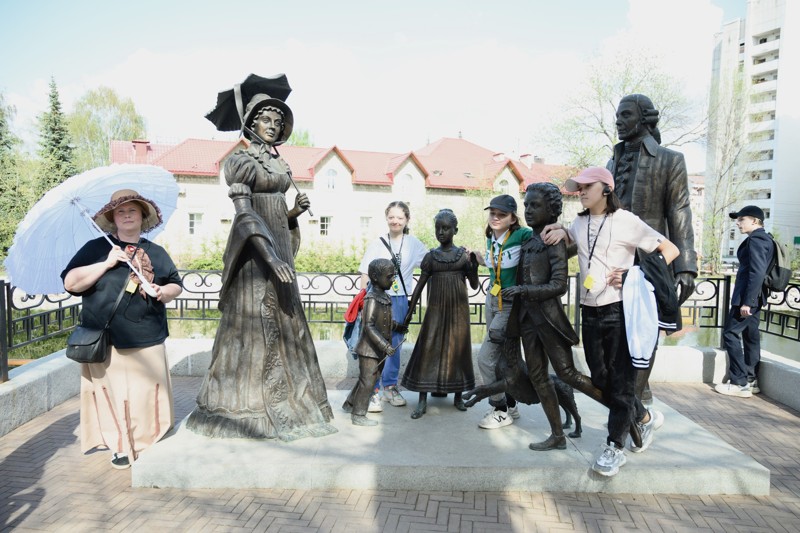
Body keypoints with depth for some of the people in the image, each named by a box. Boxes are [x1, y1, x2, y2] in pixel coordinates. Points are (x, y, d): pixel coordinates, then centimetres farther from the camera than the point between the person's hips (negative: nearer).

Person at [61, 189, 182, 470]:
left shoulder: (157, 252, 14)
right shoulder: (96, 248, 6)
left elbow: (176, 285, 18)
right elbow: (70, 283, -4)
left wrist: (165, 291, -4)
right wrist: (107, 263, -13)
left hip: (149, 341, 2)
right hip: (107, 343, -2)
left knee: (148, 394, 4)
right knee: (114, 394, 1)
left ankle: (148, 444, 19)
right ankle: (121, 446, 17)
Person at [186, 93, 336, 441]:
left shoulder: (279, 163, 16)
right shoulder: (241, 161, -7)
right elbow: (244, 213, -17)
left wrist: (295, 211, -1)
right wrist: (270, 256, -25)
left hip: (279, 245, 8)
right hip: (254, 249, -8)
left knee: (284, 322, 10)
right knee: (253, 323, -4)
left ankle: (280, 397, 23)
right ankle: (244, 404, 10)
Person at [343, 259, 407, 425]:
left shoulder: (384, 296, 8)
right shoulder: (371, 299, -21)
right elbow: (368, 326, -26)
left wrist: (397, 326, 24)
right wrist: (385, 345, -29)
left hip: (378, 349, 9)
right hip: (369, 349, -9)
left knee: (366, 379, 20)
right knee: (367, 381, 1)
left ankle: (350, 404, 36)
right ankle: (358, 416, 14)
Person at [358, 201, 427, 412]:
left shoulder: (413, 243, 5)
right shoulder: (377, 244, -1)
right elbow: (366, 274, 1)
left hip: (400, 301, 3)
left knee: (395, 345, 11)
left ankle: (390, 386, 26)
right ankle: (372, 391, 5)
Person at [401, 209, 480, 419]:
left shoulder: (464, 254, 0)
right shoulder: (431, 256, 1)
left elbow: (474, 285, 3)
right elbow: (420, 285, 4)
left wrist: (474, 266, -14)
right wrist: (409, 312, 4)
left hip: (458, 310, 0)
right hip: (436, 309, 0)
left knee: (458, 348, 6)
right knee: (428, 348, -4)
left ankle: (458, 395, 22)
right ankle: (422, 400, 2)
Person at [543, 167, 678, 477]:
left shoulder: (626, 221, -7)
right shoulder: (580, 223, 10)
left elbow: (670, 250, -4)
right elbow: (570, 239, 33)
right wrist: (561, 232, 9)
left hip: (619, 310, -6)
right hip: (590, 312, 6)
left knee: (619, 380, 0)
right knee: (600, 380, 12)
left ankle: (615, 447, 13)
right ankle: (644, 418, 36)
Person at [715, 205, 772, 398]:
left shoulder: (755, 239, -15)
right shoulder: (762, 238, 15)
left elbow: (757, 272, -22)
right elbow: (758, 269, 18)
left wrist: (746, 301, -24)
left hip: (748, 295, -10)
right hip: (753, 295, 10)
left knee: (730, 333, -7)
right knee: (750, 335, 13)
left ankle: (740, 383, -6)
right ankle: (750, 379, 21)